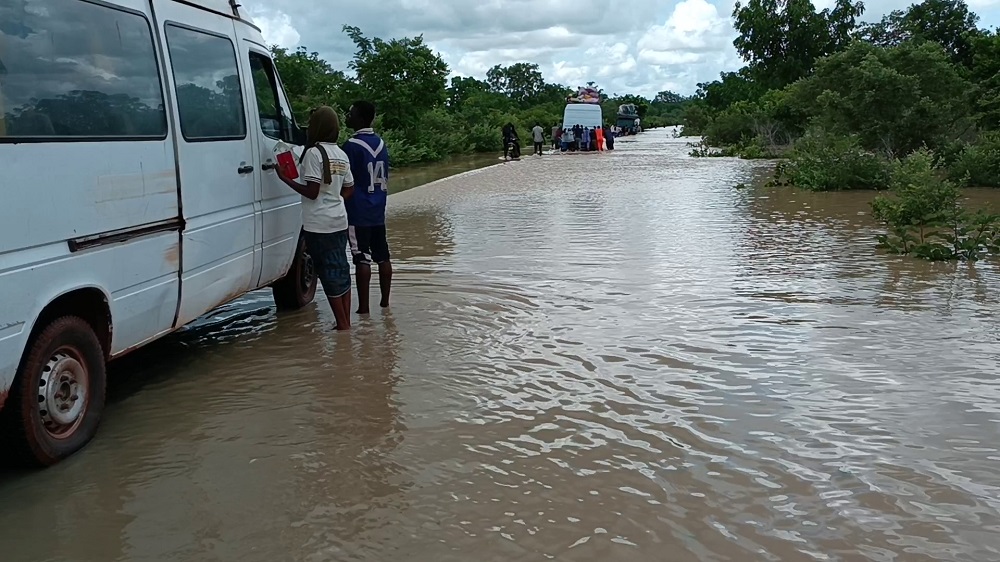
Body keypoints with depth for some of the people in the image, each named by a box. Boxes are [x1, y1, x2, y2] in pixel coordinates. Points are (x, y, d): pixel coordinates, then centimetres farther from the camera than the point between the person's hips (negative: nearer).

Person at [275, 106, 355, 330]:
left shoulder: (314, 153, -14)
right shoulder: (341, 155, 11)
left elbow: (311, 192, -17)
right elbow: (349, 190, 15)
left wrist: (285, 179, -10)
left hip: (319, 224, -8)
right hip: (339, 220, 8)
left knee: (329, 272, -2)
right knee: (341, 269, 12)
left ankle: (342, 323, 1)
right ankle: (346, 321, 17)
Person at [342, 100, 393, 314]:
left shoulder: (352, 145, -14)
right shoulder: (380, 143, 10)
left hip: (358, 213, -7)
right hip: (378, 211, 7)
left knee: (362, 260, -5)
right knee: (382, 257, 11)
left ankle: (364, 307, -2)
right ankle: (385, 301, 20)